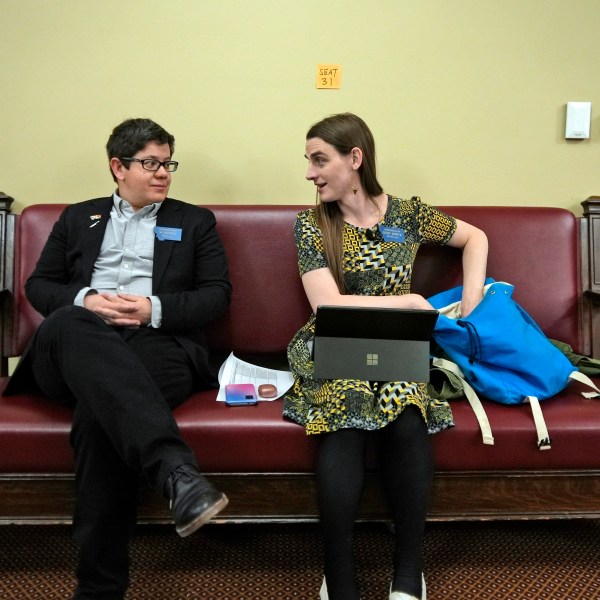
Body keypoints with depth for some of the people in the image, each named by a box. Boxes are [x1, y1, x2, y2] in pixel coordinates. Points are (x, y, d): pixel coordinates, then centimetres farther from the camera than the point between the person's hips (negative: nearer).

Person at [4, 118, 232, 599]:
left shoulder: (195, 221, 21)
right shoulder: (78, 218, 26)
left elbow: (218, 293, 9)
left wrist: (155, 308, -8)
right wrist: (85, 301, -4)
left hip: (159, 344, -1)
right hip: (76, 346, 2)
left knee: (98, 409, -35)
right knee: (71, 322, -37)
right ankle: (176, 471, -53)